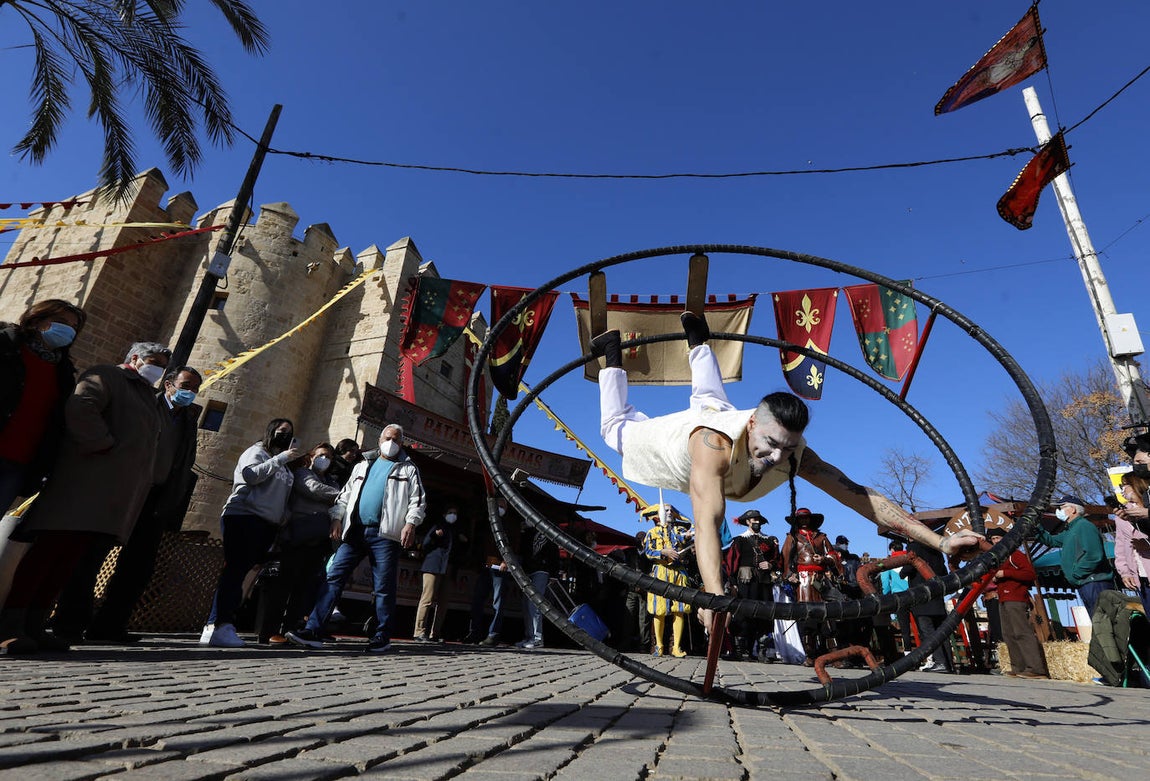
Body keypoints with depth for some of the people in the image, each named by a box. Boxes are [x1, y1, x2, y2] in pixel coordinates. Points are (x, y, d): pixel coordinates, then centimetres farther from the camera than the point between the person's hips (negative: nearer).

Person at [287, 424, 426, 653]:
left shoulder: (409, 469, 11)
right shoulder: (363, 466, 22)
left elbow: (418, 500, 2)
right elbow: (345, 495, 20)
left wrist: (410, 524, -12)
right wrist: (337, 517, 5)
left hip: (385, 533, -4)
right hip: (354, 531, 4)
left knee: (383, 587, 0)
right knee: (333, 578, -3)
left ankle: (382, 637, 10)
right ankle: (312, 630, -1)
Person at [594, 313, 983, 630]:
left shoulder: (796, 455, -38)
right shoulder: (714, 444, -53)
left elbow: (862, 496, -35)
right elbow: (707, 523, -61)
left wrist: (940, 540, -43)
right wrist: (714, 595, -73)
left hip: (720, 414, 4)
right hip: (674, 435, -4)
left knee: (709, 398, 39)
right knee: (615, 425, 23)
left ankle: (697, 338, 58)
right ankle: (613, 352, 37)